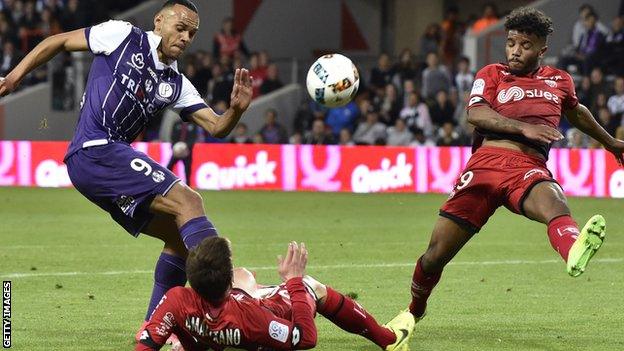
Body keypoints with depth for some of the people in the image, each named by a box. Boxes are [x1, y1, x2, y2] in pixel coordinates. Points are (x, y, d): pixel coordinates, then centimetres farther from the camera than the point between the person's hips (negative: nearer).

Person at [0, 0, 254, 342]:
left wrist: (236, 110, -11)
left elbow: (216, 127, 10)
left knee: (180, 236, 7)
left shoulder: (176, 84, 18)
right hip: (94, 150, -9)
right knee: (188, 201, -19)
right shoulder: (123, 37, 1)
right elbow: (59, 42, 10)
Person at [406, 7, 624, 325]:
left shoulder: (560, 81, 24)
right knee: (436, 254, -3)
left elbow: (576, 112, 46)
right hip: (485, 162, 0)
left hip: (529, 167, 0)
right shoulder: (492, 75, 16)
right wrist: (524, 128, -16)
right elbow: (475, 113, -3)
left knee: (552, 201, -39)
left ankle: (574, 254, -75)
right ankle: (414, 311, 28)